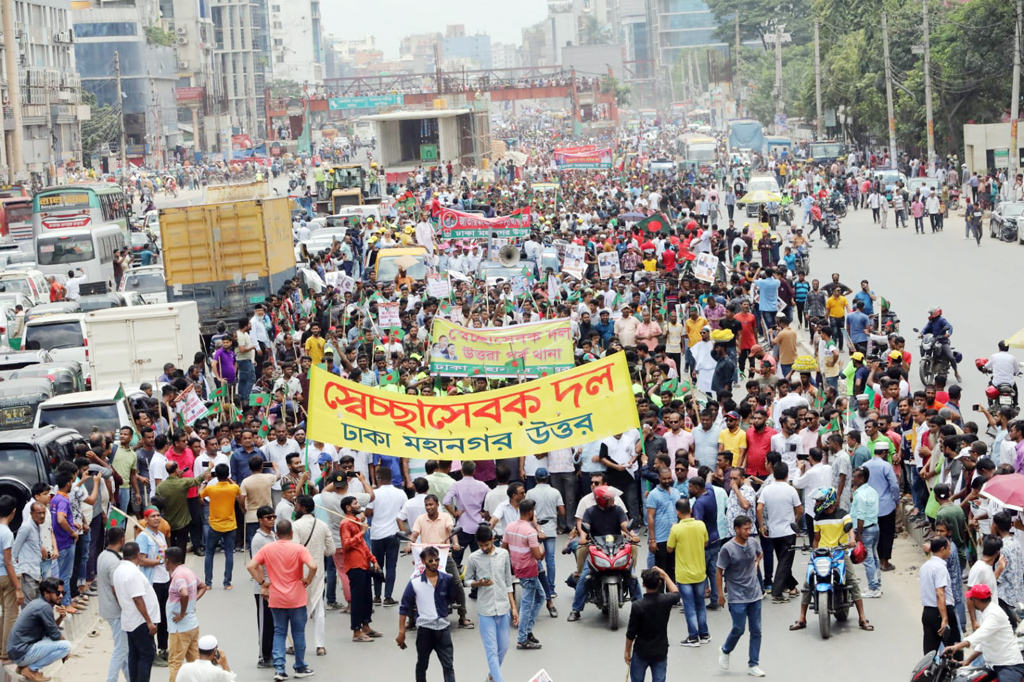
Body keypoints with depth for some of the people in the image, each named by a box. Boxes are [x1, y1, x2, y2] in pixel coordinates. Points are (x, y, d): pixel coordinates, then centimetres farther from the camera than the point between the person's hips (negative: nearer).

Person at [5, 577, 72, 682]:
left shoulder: (37, 603, 13)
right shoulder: (44, 607, -16)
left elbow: (51, 629, 18)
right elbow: (55, 635, -12)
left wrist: (60, 617, 1)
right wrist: (63, 639, 8)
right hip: (22, 653, -10)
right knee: (66, 646, -13)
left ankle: (23, 666, 14)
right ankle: (31, 669, -7)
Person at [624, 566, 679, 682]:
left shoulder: (637, 606, -20)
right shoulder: (666, 601, -12)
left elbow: (631, 633, -12)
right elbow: (676, 593, 16)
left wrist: (627, 651, 2)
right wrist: (665, 575, 19)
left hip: (641, 651, -2)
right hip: (660, 651, 2)